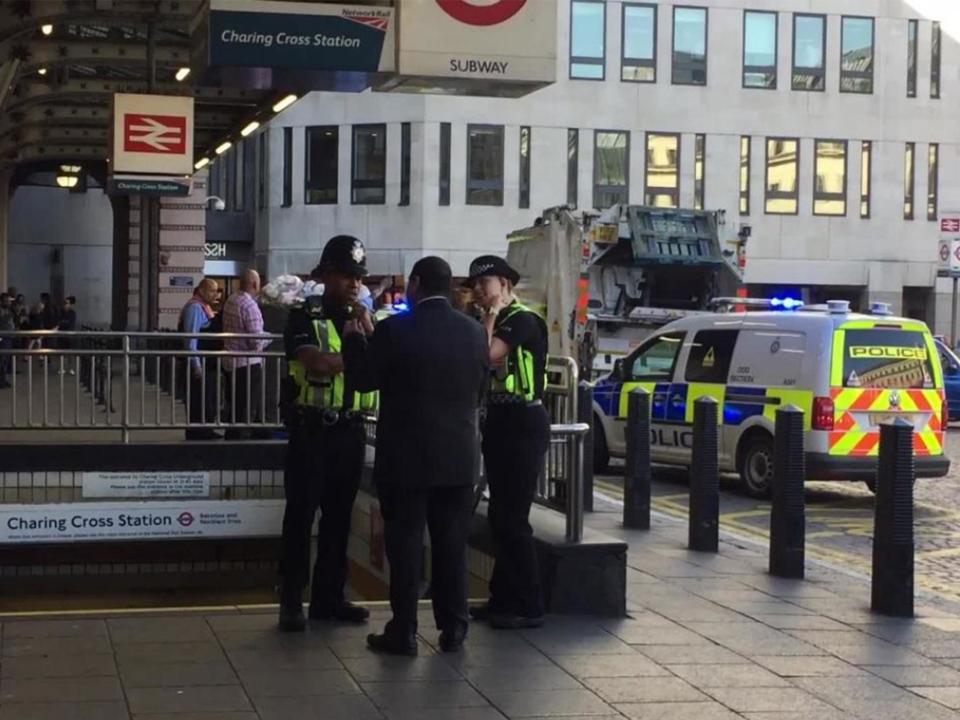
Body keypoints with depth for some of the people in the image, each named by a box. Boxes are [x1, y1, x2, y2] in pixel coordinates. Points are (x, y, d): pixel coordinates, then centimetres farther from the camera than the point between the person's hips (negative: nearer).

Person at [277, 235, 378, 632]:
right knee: (300, 514, -2)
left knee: (339, 514, 9)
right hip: (310, 430, -5)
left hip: (350, 431, 5)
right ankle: (292, 600, 3)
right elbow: (317, 362, -20)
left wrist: (365, 322, -9)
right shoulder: (304, 316, -4)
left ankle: (329, 596, 17)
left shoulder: (362, 318, 13)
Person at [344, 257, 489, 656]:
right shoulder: (473, 331, 2)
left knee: (405, 543, 2)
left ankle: (403, 631, 4)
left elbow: (364, 379, -4)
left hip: (407, 455, -4)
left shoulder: (394, 329, -11)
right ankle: (453, 629, 14)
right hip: (459, 455, 4)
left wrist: (354, 336, 11)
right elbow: (480, 389, 10)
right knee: (452, 544, 10)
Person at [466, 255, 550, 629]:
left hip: (523, 424, -10)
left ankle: (530, 607, -4)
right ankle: (503, 597, 21)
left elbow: (485, 356, -22)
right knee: (499, 516, 13)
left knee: (512, 518, -10)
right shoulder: (496, 322, 15)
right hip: (500, 422, 10)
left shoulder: (522, 320, -11)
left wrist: (491, 315, -12)